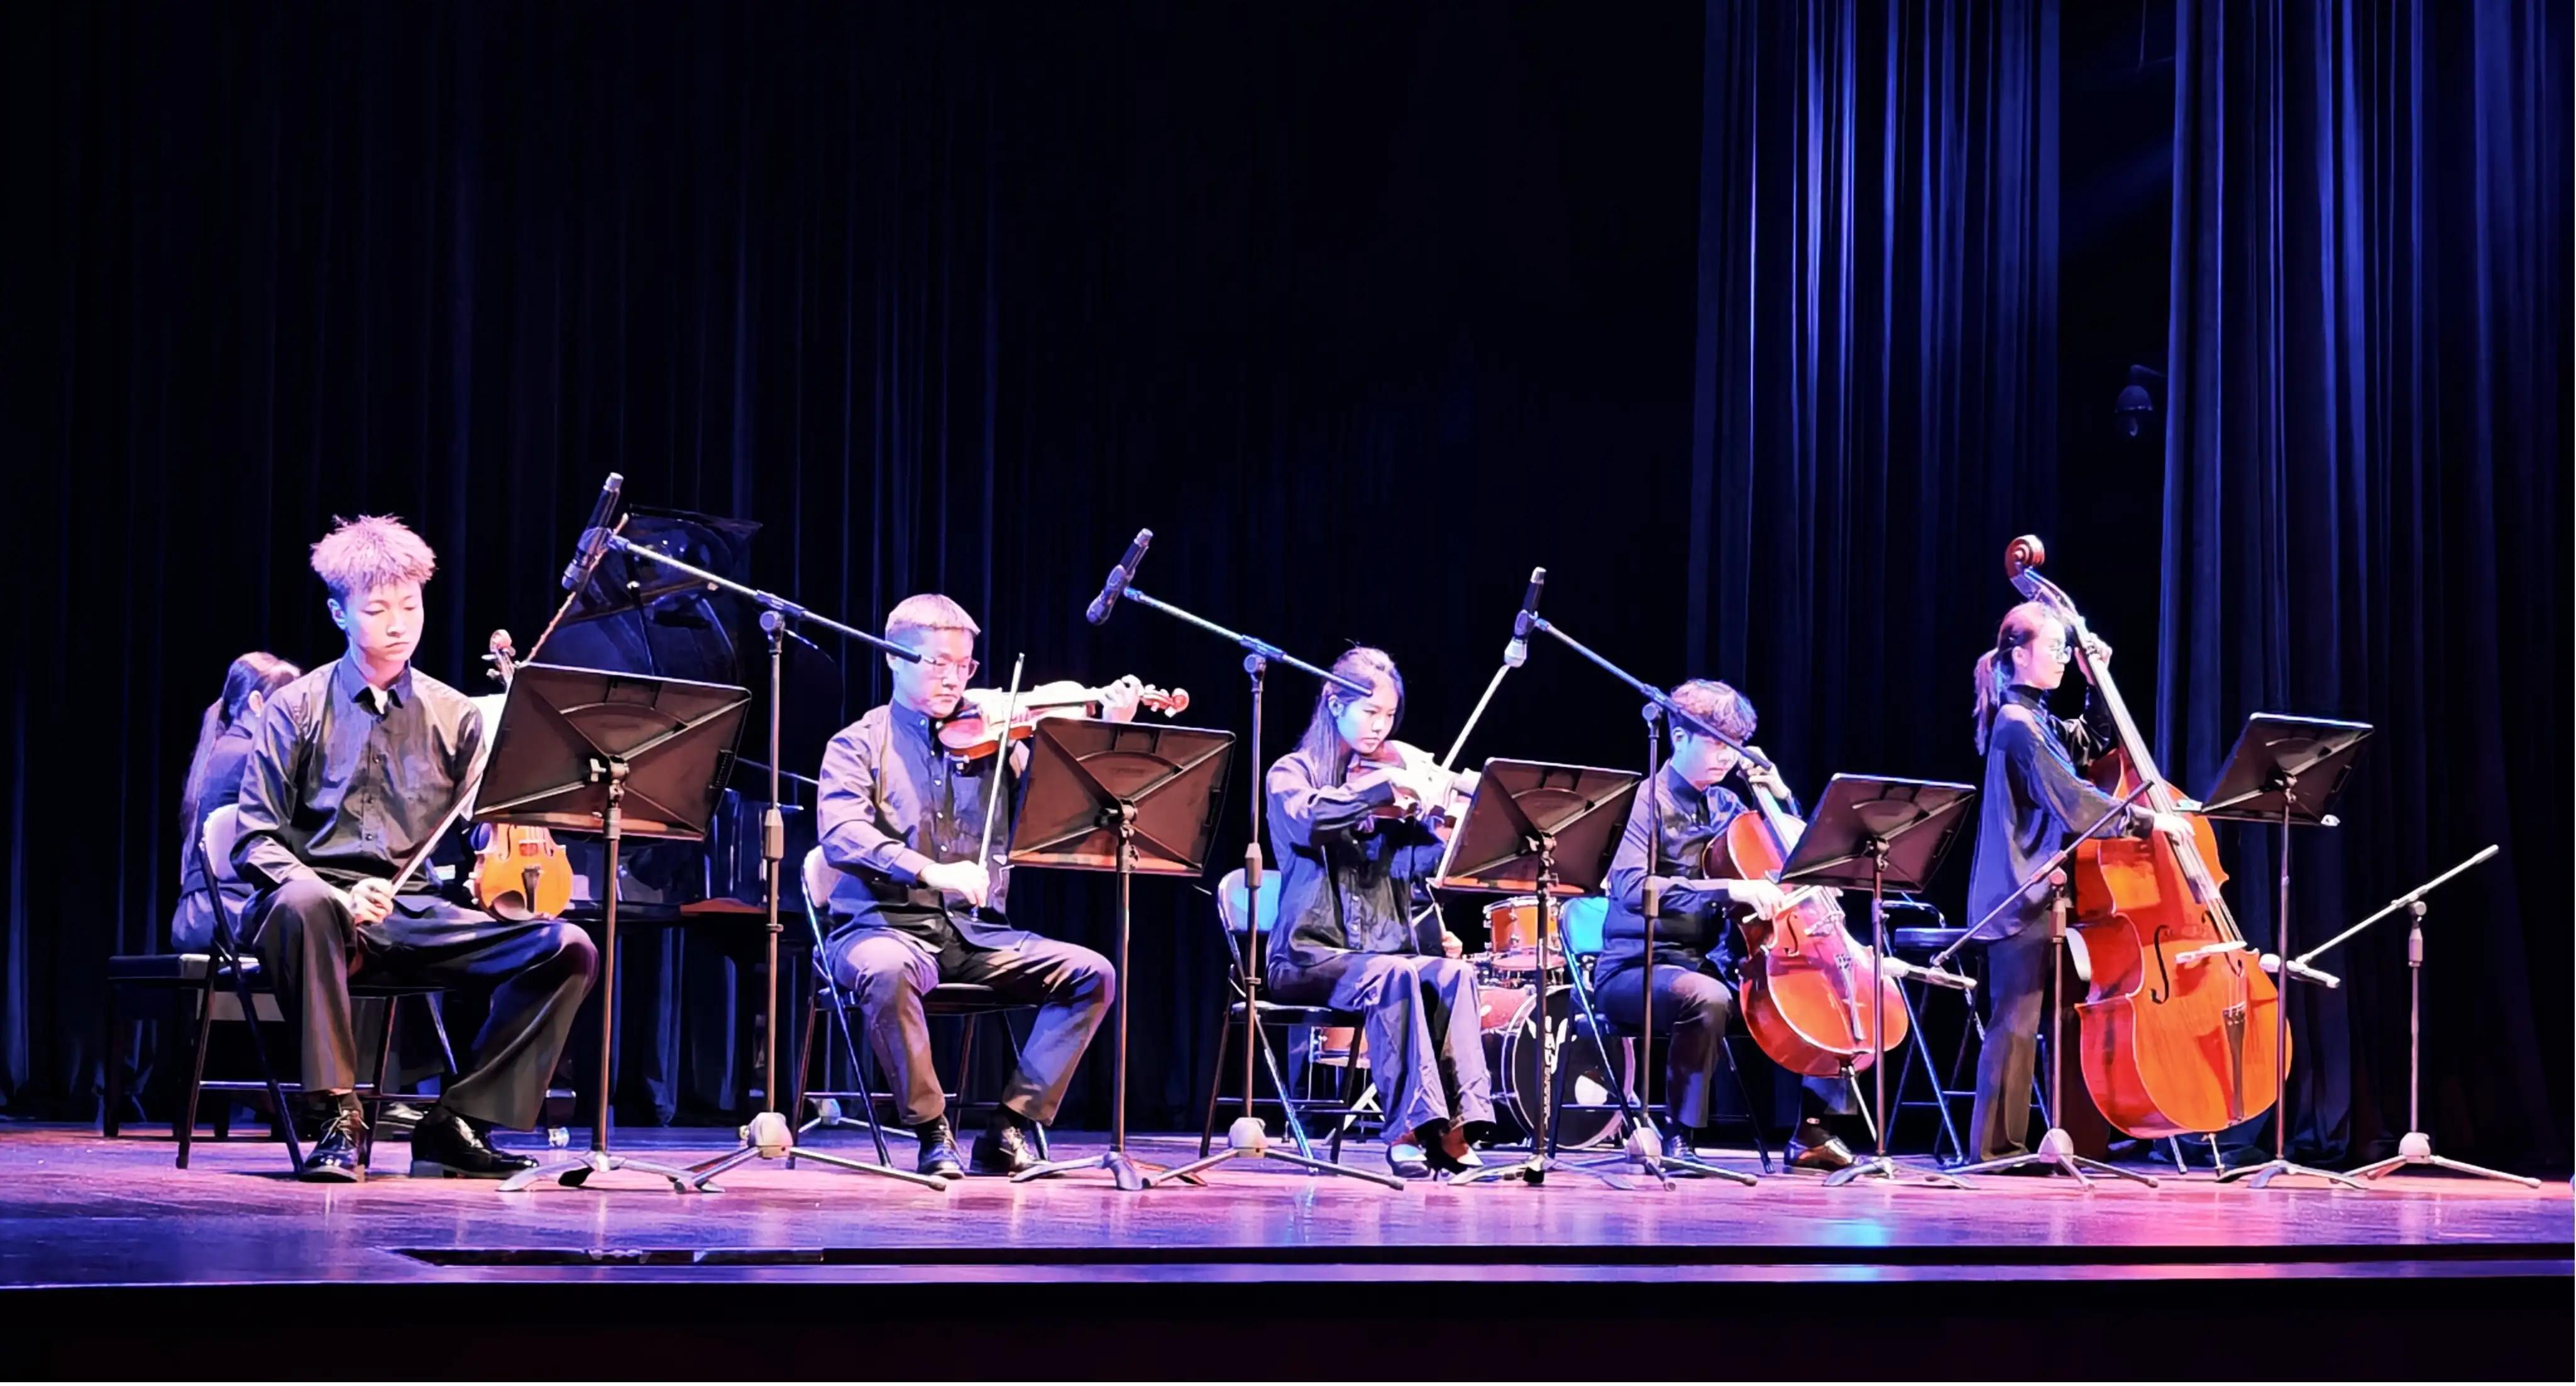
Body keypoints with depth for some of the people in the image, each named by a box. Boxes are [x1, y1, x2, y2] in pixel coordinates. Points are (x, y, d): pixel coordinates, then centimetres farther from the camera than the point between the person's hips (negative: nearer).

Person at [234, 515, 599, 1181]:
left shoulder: (455, 716, 13)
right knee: (299, 902, -41)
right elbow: (256, 842, -2)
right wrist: (339, 897, -19)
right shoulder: (297, 709, 5)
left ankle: (456, 1122, -11)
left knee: (568, 949, -19)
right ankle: (339, 1116, -32)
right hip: (325, 903, -3)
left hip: (420, 913, 3)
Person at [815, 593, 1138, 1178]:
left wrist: (1110, 735, -11)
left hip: (976, 932, 4)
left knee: (1091, 973, -16)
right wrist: (930, 871, -28)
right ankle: (932, 1131, -18)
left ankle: (1012, 1128, -10)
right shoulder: (859, 744, 5)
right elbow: (840, 836, -14)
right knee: (887, 971, -38)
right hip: (886, 923, -3)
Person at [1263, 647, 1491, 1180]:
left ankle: (1453, 1126, -31)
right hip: (1310, 956, -4)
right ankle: (1411, 1126, -32)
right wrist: (1385, 785, -28)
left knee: (1454, 972, -26)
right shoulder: (1293, 773, 3)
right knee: (1394, 975, -33)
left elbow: (1418, 863, -2)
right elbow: (1309, 820, -23)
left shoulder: (1395, 778, 15)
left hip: (1384, 949, 4)